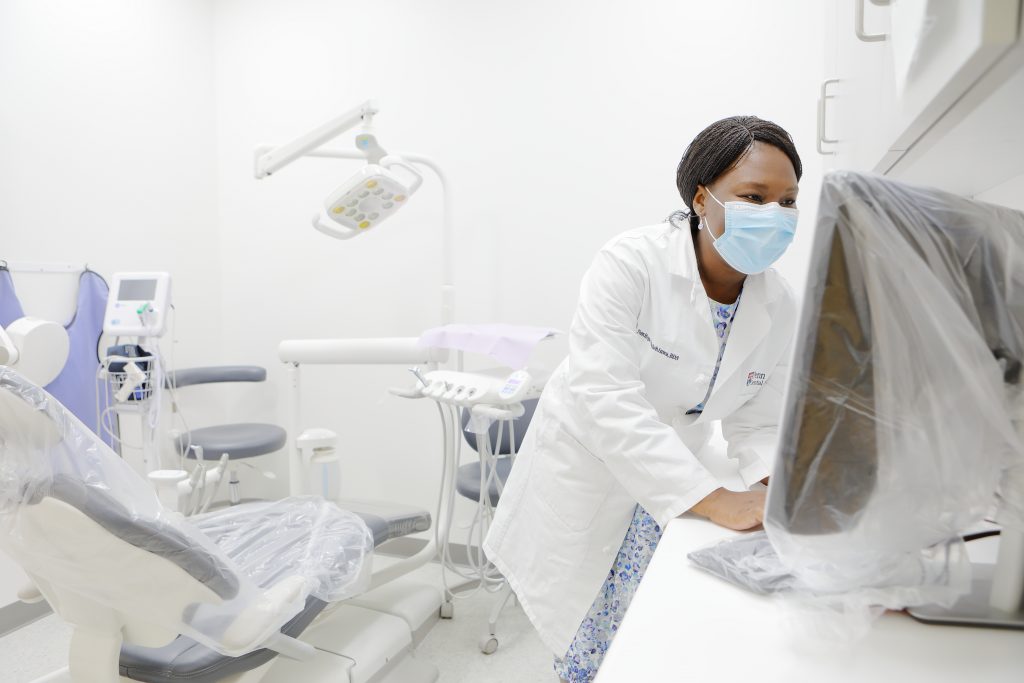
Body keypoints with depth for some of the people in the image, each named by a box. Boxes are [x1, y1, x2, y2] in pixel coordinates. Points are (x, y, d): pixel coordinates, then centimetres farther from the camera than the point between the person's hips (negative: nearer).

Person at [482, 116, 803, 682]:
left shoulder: (780, 310, -6)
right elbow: (606, 398, -33)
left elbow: (757, 423, 0)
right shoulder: (630, 264, -24)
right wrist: (716, 502, -36)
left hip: (669, 490, 4)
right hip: (581, 487, -4)